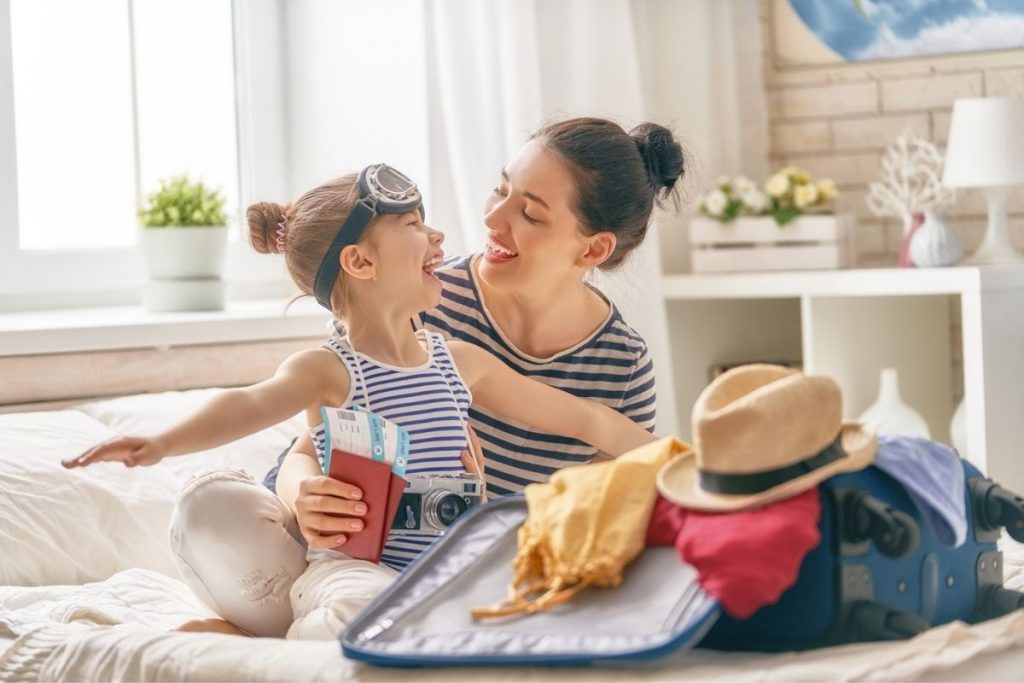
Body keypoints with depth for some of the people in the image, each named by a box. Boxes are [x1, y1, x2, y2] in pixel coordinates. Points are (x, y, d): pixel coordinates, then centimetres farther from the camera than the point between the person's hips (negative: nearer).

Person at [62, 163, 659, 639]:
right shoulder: (329, 370, -3)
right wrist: (163, 443, -44)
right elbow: (250, 405, -24)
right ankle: (300, 623, -6)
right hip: (347, 565, -4)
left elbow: (584, 419, 19)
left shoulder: (463, 362, 13)